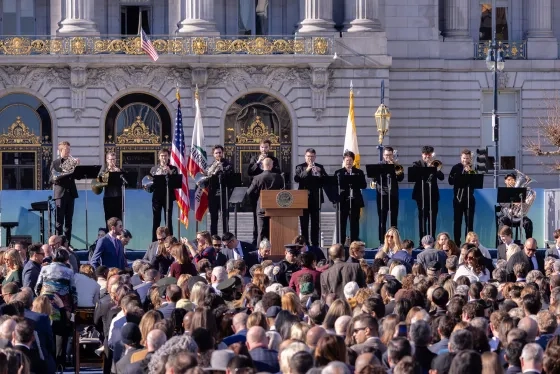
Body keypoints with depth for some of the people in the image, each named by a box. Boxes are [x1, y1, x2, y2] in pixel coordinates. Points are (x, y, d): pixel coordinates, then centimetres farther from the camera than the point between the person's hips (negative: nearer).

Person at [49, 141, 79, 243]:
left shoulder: (72, 162, 12)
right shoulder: (55, 163, 4)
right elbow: (52, 179, 0)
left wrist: (77, 166, -9)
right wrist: (56, 179, -21)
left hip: (70, 193, 3)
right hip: (60, 193, -3)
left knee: (69, 221, 6)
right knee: (59, 221, -6)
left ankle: (67, 242, 9)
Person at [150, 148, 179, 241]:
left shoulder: (173, 169, 7)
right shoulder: (154, 169, 13)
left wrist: (170, 172, -15)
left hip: (168, 196, -1)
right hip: (157, 196, 1)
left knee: (168, 220, -2)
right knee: (156, 220, 2)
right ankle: (154, 241, 6)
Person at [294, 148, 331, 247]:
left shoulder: (319, 167, 10)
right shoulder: (300, 167, 4)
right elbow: (296, 179, -12)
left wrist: (320, 172, -15)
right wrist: (306, 170, -22)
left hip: (316, 198, 2)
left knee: (315, 222, 4)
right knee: (304, 222, 0)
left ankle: (315, 243, 7)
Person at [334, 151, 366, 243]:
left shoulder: (359, 172, 8)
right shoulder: (338, 173, 8)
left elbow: (364, 185, -1)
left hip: (355, 201, 0)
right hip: (342, 201, 0)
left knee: (354, 224, 1)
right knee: (342, 224, 0)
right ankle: (340, 243, 4)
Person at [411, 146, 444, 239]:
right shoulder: (417, 164, 5)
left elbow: (441, 177, 2)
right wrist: (427, 167, -17)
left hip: (433, 195, 3)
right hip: (421, 195, -3)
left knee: (433, 219, 2)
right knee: (422, 218, -4)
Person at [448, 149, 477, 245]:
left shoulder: (473, 169, 3)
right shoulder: (456, 168, 3)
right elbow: (450, 181, -5)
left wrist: (470, 171, -16)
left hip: (469, 198, 0)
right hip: (458, 198, 0)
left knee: (469, 222, 0)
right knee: (457, 222, 1)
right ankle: (457, 243, 5)